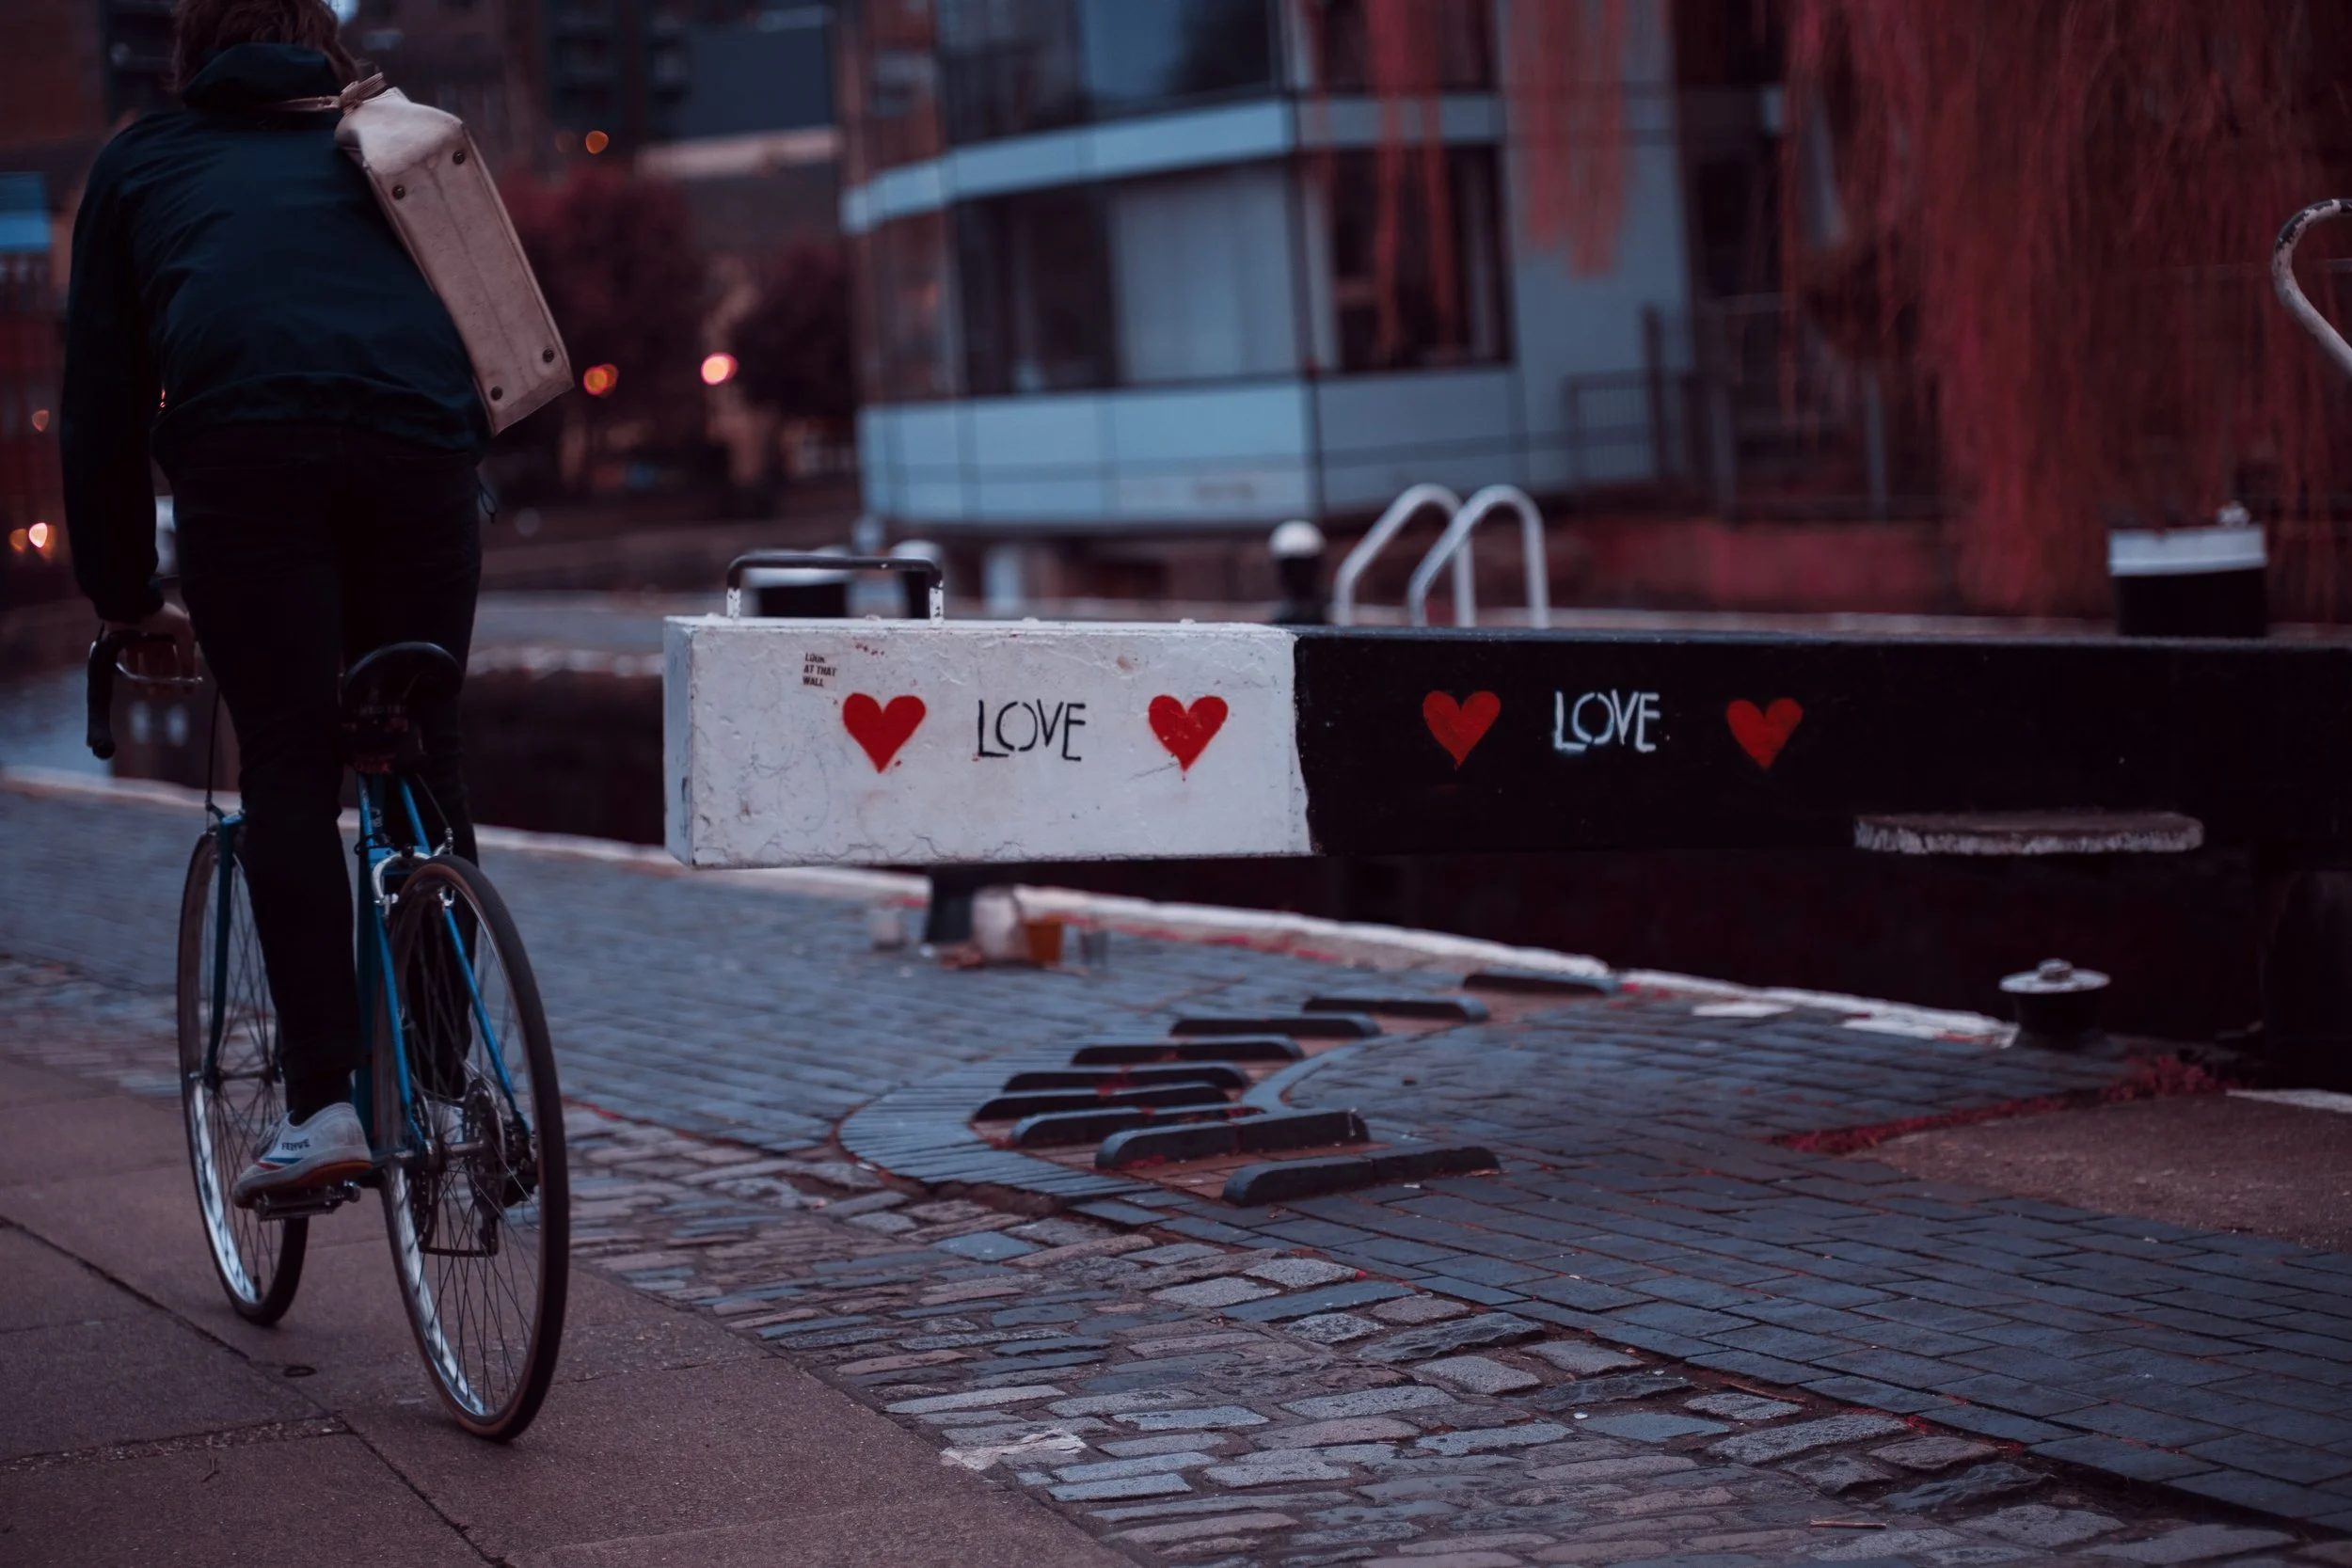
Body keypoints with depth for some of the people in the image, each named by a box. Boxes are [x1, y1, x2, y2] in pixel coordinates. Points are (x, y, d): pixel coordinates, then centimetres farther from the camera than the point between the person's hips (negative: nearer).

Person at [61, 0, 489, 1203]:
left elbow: (101, 398, 25)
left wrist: (124, 596, 30)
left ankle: (324, 1102, -9)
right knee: (422, 761, 12)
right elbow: (472, 330, 34)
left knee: (289, 767, 0)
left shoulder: (141, 163, 28)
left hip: (245, 451, -2)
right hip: (421, 441, 2)